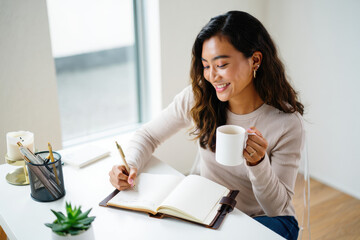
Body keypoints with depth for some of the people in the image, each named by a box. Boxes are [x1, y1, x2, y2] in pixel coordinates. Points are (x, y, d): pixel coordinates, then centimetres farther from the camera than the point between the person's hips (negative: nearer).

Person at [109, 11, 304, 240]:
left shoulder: (287, 123, -21)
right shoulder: (197, 98, -13)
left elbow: (277, 207, -14)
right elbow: (147, 135, 1)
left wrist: (258, 163, -34)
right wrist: (130, 166, -20)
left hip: (266, 220, -2)